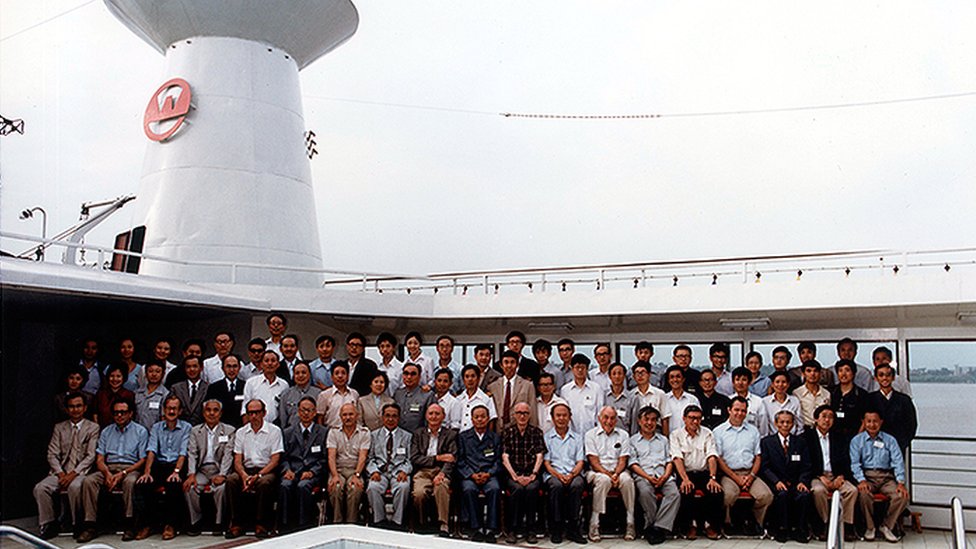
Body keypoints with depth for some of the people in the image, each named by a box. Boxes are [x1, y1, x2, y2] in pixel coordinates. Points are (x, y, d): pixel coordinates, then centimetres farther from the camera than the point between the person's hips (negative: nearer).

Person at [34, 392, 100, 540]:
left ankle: (78, 525, -17)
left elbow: (91, 456, -3)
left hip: (81, 472, -4)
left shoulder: (93, 428, 5)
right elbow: (52, 454, 8)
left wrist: (73, 473, -15)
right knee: (40, 488, -24)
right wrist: (60, 473, -9)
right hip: (60, 471, 4)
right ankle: (49, 524, -9)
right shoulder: (59, 427, 16)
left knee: (74, 487, -35)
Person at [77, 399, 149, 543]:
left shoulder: (140, 432, 7)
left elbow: (143, 460, 0)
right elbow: (99, 459, 10)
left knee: (130, 481, -37)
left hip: (130, 469, -3)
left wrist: (123, 473, -15)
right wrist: (107, 473, -12)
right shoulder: (106, 432, 18)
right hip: (108, 468, 4)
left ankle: (130, 525, -31)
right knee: (88, 481, -26)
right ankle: (90, 526, -26)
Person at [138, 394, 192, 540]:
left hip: (176, 464, -3)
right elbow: (151, 450, 0)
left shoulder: (186, 427, 8)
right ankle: (152, 521, -7)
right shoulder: (156, 427, 15)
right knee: (144, 483, -27)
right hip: (159, 464, 3)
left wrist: (176, 471, -22)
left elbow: (183, 453, -5)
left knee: (174, 484, -34)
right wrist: (147, 472, -16)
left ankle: (171, 524, -19)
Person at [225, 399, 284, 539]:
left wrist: (258, 475, -18)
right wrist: (244, 476, -15)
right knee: (231, 479, -27)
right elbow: (237, 460, 6)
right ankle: (235, 524, -20)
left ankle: (261, 525, -23)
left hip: (266, 470, -3)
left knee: (265, 482, -36)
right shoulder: (241, 432, 13)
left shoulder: (274, 431, 2)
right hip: (246, 470, 3)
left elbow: (275, 460, -4)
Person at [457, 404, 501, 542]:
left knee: (494, 489, -33)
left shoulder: (495, 437, 18)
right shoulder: (463, 437, 16)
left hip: (489, 475, 0)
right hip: (469, 475, 0)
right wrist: (472, 475, -9)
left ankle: (490, 529, -27)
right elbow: (460, 461, 7)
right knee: (469, 490, -33)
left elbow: (498, 460, 10)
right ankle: (476, 528, -26)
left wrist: (488, 474, -9)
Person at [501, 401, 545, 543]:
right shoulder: (507, 432, 10)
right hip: (512, 473, 0)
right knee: (517, 488, -31)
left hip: (531, 474, 0)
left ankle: (530, 530, -20)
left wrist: (533, 475, -12)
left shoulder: (536, 432, 12)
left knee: (531, 488, -31)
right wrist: (515, 476, -12)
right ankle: (512, 529, -21)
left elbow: (539, 456, 4)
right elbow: (505, 457, 1)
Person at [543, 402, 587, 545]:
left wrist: (572, 474, -12)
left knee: (577, 485, -34)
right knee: (557, 485, -36)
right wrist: (558, 475, -14)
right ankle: (556, 529, -25)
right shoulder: (546, 437, 14)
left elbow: (580, 462, 10)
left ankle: (572, 528, -26)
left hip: (573, 474, 1)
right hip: (553, 474, -1)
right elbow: (546, 463, 5)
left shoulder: (577, 437, 20)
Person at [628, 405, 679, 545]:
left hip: (663, 476, 3)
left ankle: (660, 527, -32)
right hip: (643, 475, -2)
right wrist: (648, 477, -10)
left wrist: (665, 476, -3)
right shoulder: (633, 440, 18)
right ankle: (650, 525, -24)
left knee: (674, 493, -31)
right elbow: (633, 464, 6)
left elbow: (669, 461, 18)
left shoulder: (663, 439, 29)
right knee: (645, 492, -38)